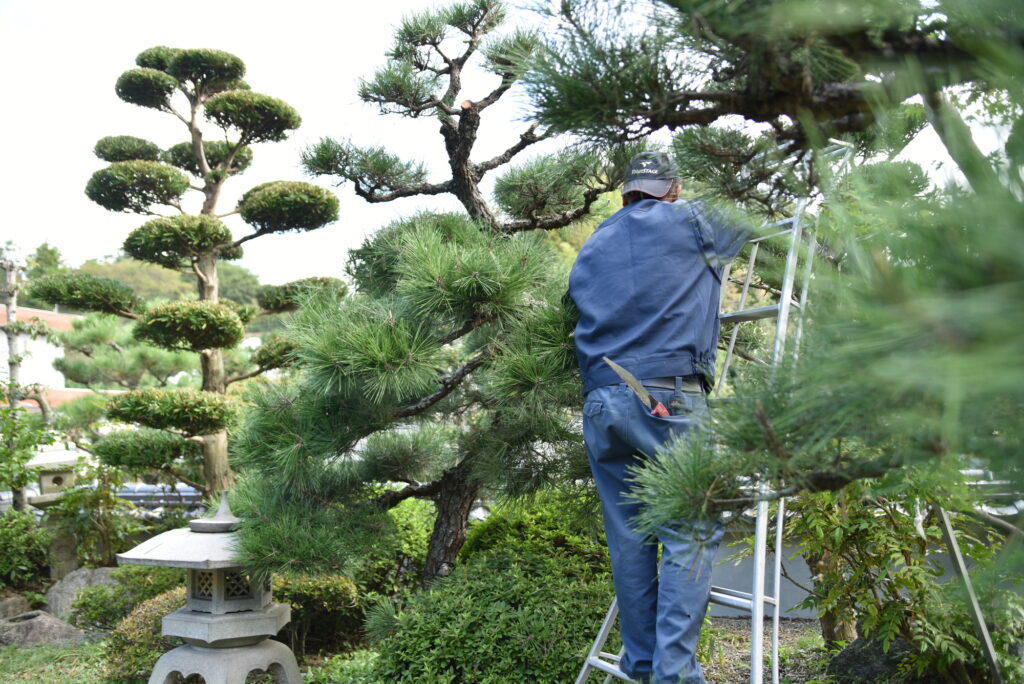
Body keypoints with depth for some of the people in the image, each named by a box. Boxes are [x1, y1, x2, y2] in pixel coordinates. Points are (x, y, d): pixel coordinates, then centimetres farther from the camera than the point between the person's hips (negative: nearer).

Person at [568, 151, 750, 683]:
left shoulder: (590, 249, 24)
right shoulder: (687, 222, 10)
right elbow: (746, 222, 28)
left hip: (599, 403, 6)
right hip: (667, 398, -5)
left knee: (629, 538, 10)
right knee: (691, 534, -3)